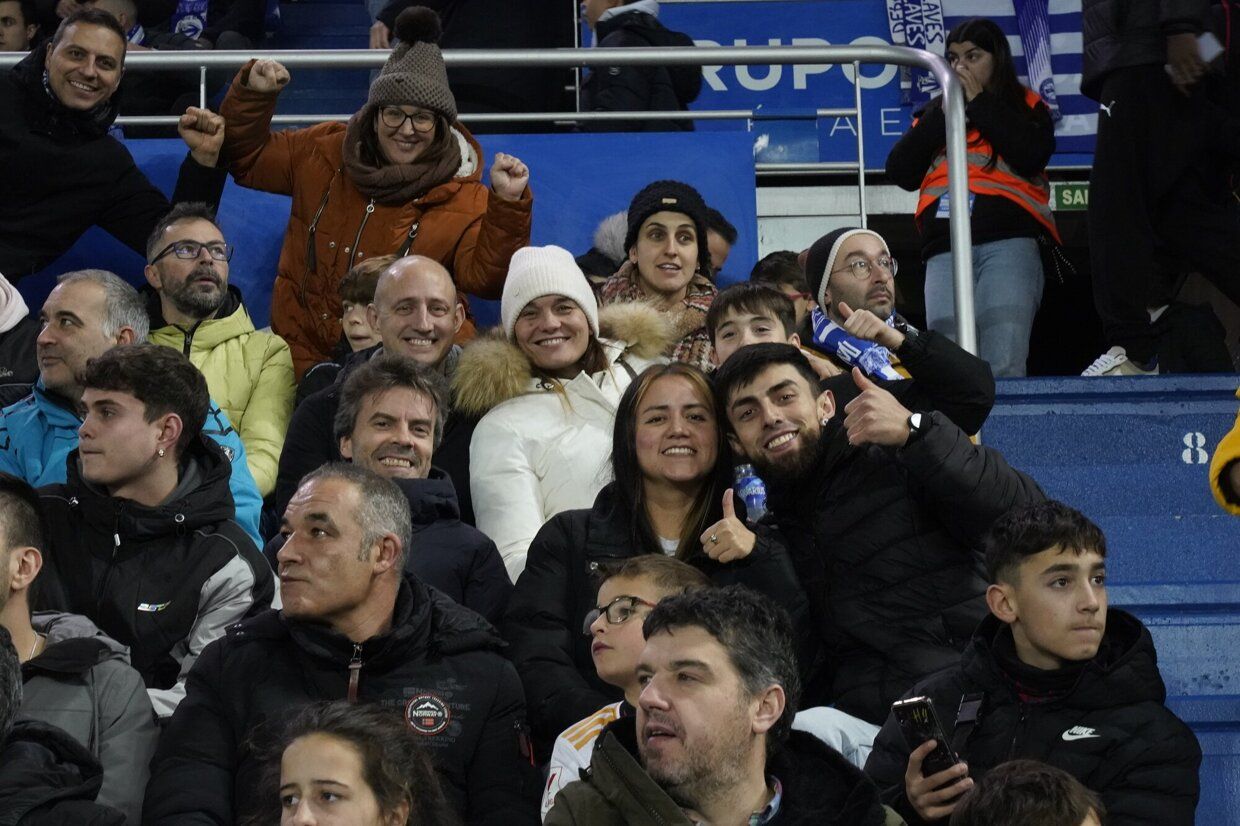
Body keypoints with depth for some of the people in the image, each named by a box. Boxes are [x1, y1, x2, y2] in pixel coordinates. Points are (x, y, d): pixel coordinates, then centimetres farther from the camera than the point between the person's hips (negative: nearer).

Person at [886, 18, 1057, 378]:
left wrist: (979, 102, 1)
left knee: (1003, 367, -19)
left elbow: (1032, 155, -6)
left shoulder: (1026, 105, 15)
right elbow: (901, 173, 10)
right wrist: (945, 112, 5)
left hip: (1009, 241, -3)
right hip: (945, 248, 3)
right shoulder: (935, 114, 25)